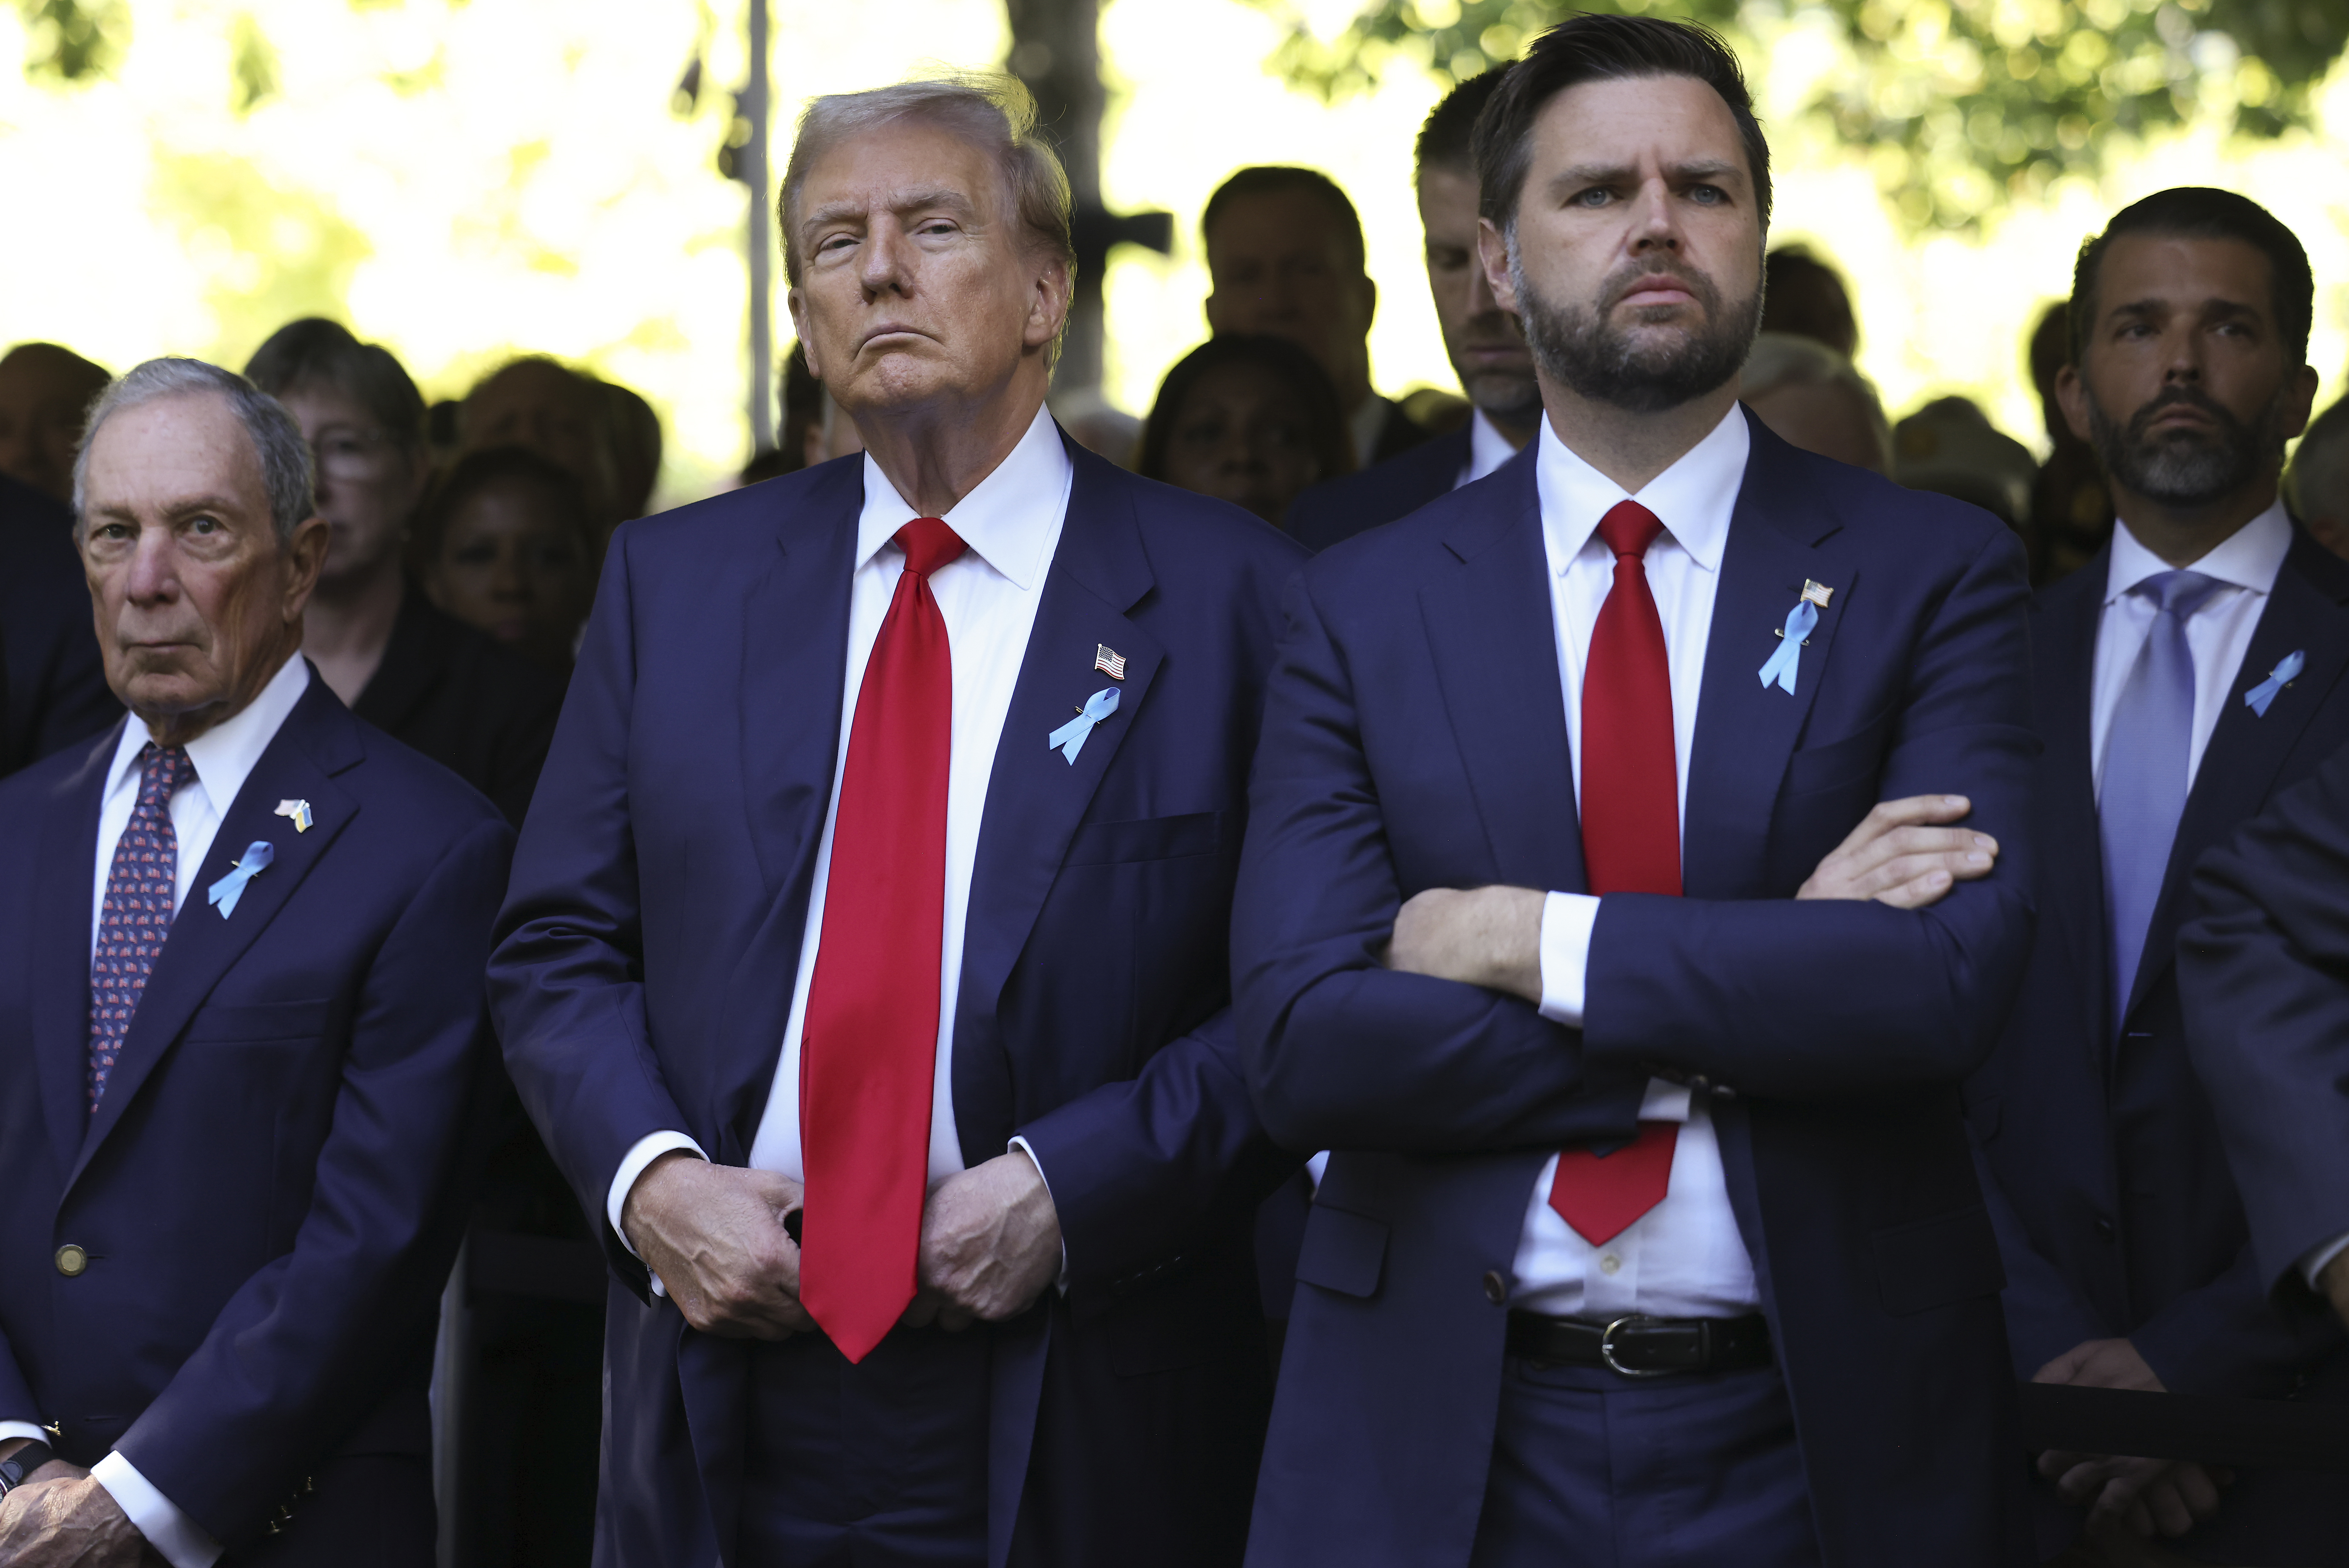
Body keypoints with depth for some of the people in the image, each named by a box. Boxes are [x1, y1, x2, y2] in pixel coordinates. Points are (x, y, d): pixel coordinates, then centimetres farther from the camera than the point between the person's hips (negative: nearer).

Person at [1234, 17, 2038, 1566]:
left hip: (1822, 1438, 0)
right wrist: (1770, 988, -13)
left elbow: (1952, 976, -14)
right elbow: (1302, 1036, -9)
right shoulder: (1362, 610, 3)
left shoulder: (1934, 572, 0)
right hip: (1442, 1440, 1)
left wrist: (1537, 943, -14)